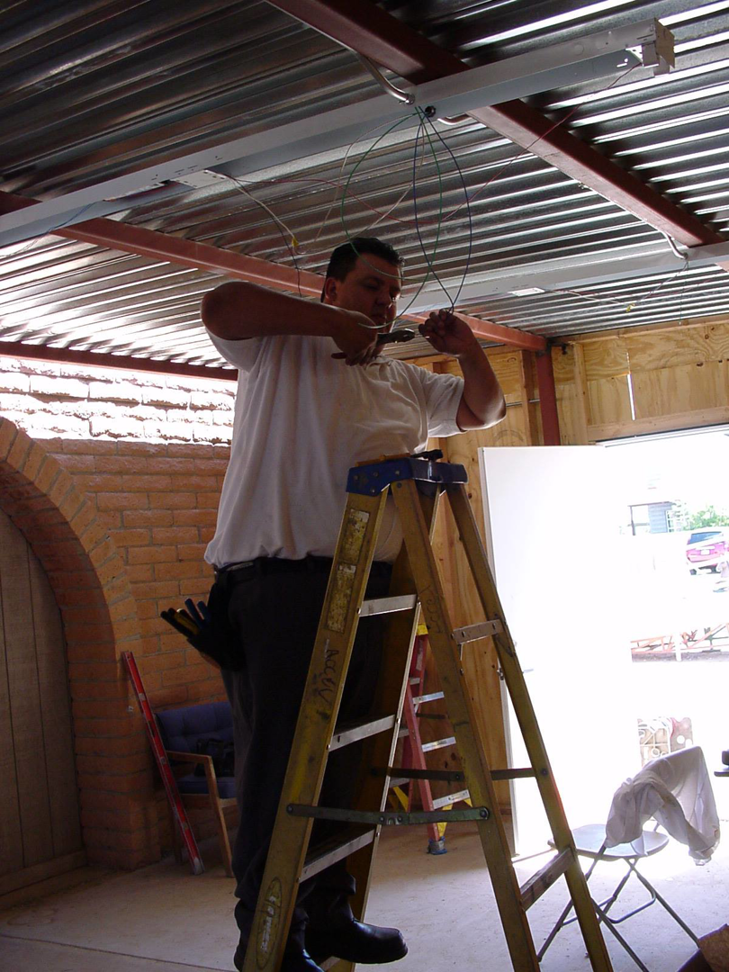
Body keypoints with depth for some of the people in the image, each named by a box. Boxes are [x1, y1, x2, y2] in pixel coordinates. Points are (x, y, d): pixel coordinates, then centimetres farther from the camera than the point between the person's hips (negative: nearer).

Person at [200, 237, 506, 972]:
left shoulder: (404, 382, 24)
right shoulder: (281, 348, 6)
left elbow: (484, 409, 32)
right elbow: (220, 306, -13)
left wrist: (466, 349, 12)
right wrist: (334, 323, -8)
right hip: (278, 575, -6)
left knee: (344, 756, 10)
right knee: (278, 756, -6)